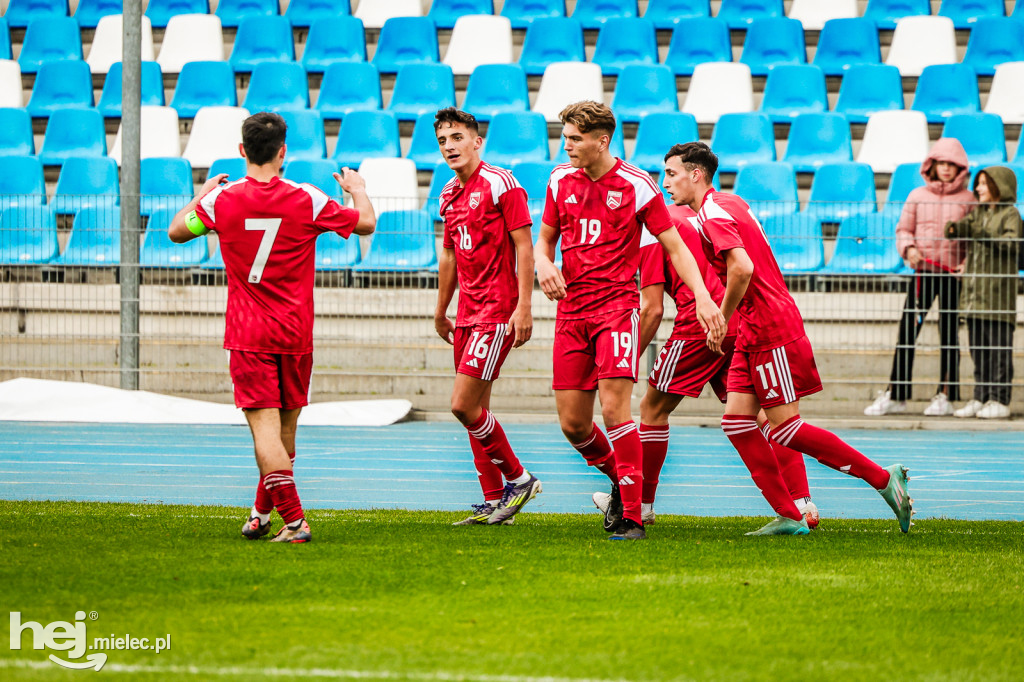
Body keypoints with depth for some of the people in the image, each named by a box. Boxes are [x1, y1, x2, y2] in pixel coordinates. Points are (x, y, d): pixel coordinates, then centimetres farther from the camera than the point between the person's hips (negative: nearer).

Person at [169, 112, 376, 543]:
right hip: (295, 336, 2)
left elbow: (176, 231, 11)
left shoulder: (222, 199, -6)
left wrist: (201, 195, 29)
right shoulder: (306, 200, -6)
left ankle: (294, 520, -19)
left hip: (247, 334, -2)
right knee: (285, 428, 17)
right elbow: (366, 223, 8)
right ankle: (262, 514, 29)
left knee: (265, 426, -7)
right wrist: (358, 190, 29)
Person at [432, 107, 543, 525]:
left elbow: (524, 246, -12)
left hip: (497, 311, -8)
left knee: (464, 405, -13)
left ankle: (518, 479, 2)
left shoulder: (501, 184, -9)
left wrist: (524, 306, -18)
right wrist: (441, 312, 29)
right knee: (475, 410, 7)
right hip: (467, 313, 8)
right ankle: (494, 501, 12)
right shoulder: (449, 194, 14)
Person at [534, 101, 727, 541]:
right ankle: (619, 479, 30)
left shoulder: (636, 186, -7)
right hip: (571, 309, 5)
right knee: (572, 424, 2)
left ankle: (631, 517, -12)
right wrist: (543, 264, -5)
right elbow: (545, 238, 19)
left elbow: (674, 246, -3)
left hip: (617, 303, -5)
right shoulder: (561, 180, 8)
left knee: (614, 408, -18)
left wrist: (702, 297, -15)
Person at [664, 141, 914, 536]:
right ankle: (789, 516, 2)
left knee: (784, 428, -7)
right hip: (755, 334, 10)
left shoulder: (714, 214, -14)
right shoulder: (731, 204, 17)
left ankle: (883, 478, -3)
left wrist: (723, 317, -16)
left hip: (772, 332, -10)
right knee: (736, 421, 4)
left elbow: (742, 268, -28)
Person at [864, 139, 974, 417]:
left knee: (949, 332, 3)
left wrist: (968, 262, -12)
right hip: (923, 270, 1)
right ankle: (895, 396, 3)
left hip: (953, 272, -1)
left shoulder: (967, 200, 3)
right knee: (907, 330, -2)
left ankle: (945, 396, 10)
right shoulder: (918, 196, 7)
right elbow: (903, 229, 10)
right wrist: (908, 248, -10)